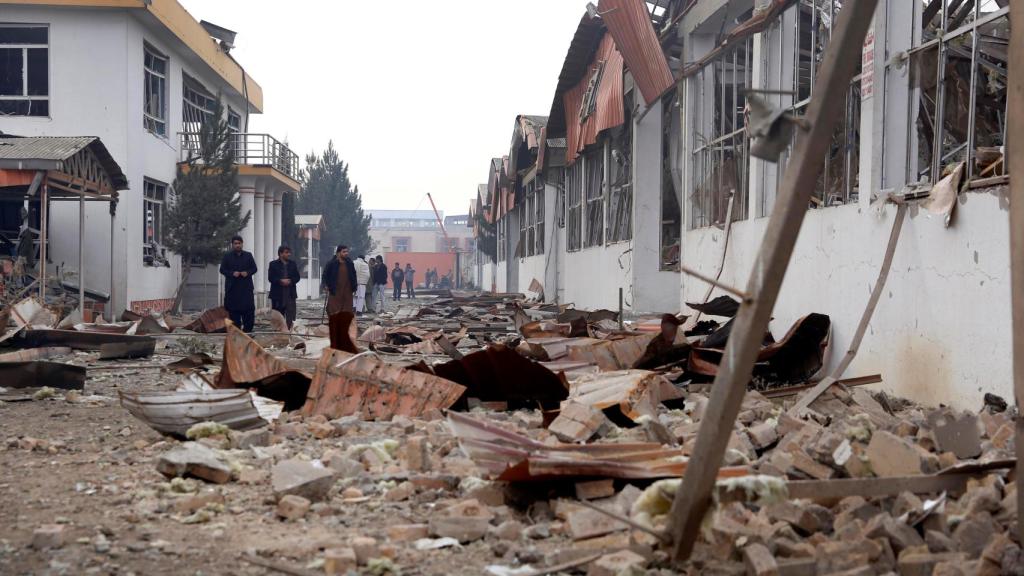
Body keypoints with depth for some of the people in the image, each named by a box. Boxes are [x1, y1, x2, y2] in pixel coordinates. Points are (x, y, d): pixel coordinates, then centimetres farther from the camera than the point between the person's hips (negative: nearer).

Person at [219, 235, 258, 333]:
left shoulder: (248, 255, 12)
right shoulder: (227, 256, 7)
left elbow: (254, 268, 11)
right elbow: (222, 270, 4)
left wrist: (247, 273, -9)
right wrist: (232, 273, -13)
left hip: (246, 287, 1)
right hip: (232, 288, -1)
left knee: (249, 310, -5)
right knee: (234, 311, 0)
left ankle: (248, 330, 3)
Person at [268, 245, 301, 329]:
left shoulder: (293, 264, 11)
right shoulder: (273, 264, 2)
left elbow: (297, 277, 7)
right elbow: (270, 278, -6)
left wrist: (290, 281, -11)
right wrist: (281, 281, -20)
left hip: (290, 294, 2)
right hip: (278, 294, -2)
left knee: (290, 316, -3)